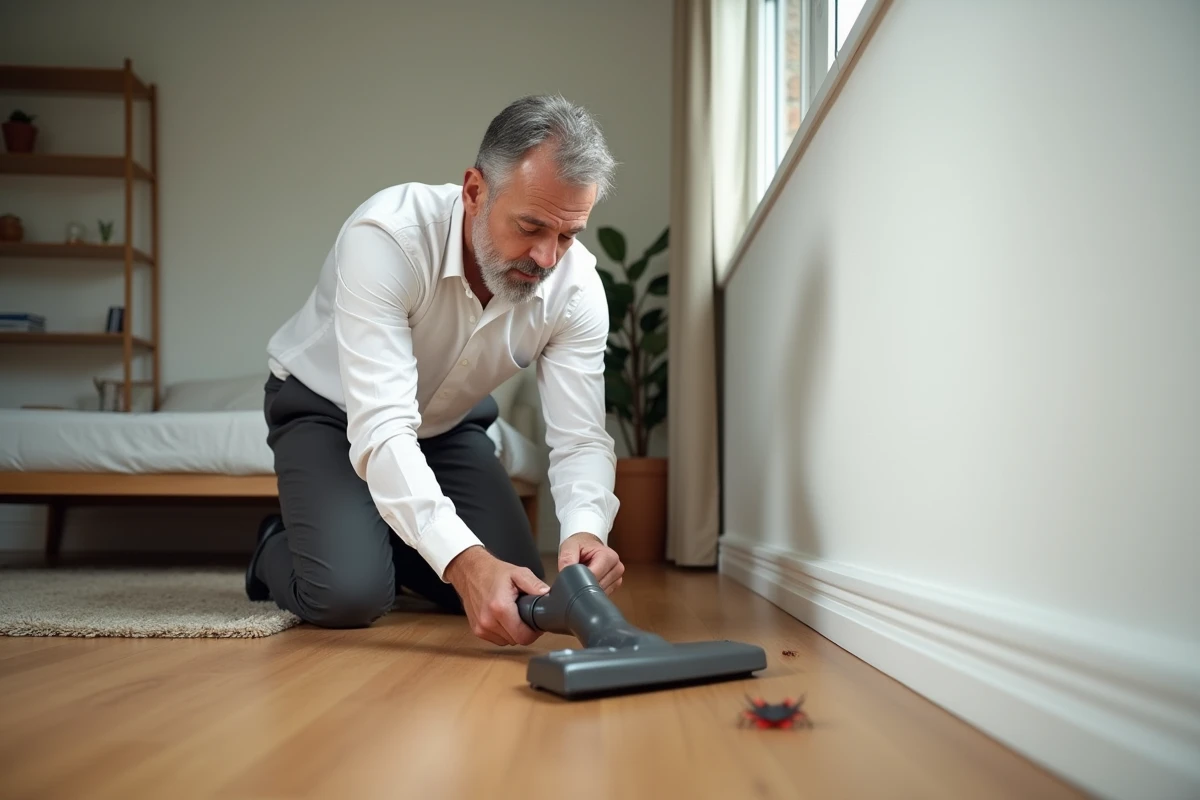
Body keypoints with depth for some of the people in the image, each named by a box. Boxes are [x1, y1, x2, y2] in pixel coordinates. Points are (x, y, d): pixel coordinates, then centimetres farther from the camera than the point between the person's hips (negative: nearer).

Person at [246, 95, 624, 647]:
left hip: (448, 422, 5)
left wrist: (585, 530, -46)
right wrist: (463, 559, -57)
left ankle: (390, 545, 21)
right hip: (328, 408, -4)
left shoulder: (577, 287, -23)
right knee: (349, 595, -26)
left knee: (519, 598, -7)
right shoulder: (387, 237, -38)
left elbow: (580, 439, -23)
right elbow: (381, 428, -44)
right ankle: (277, 552, 10)